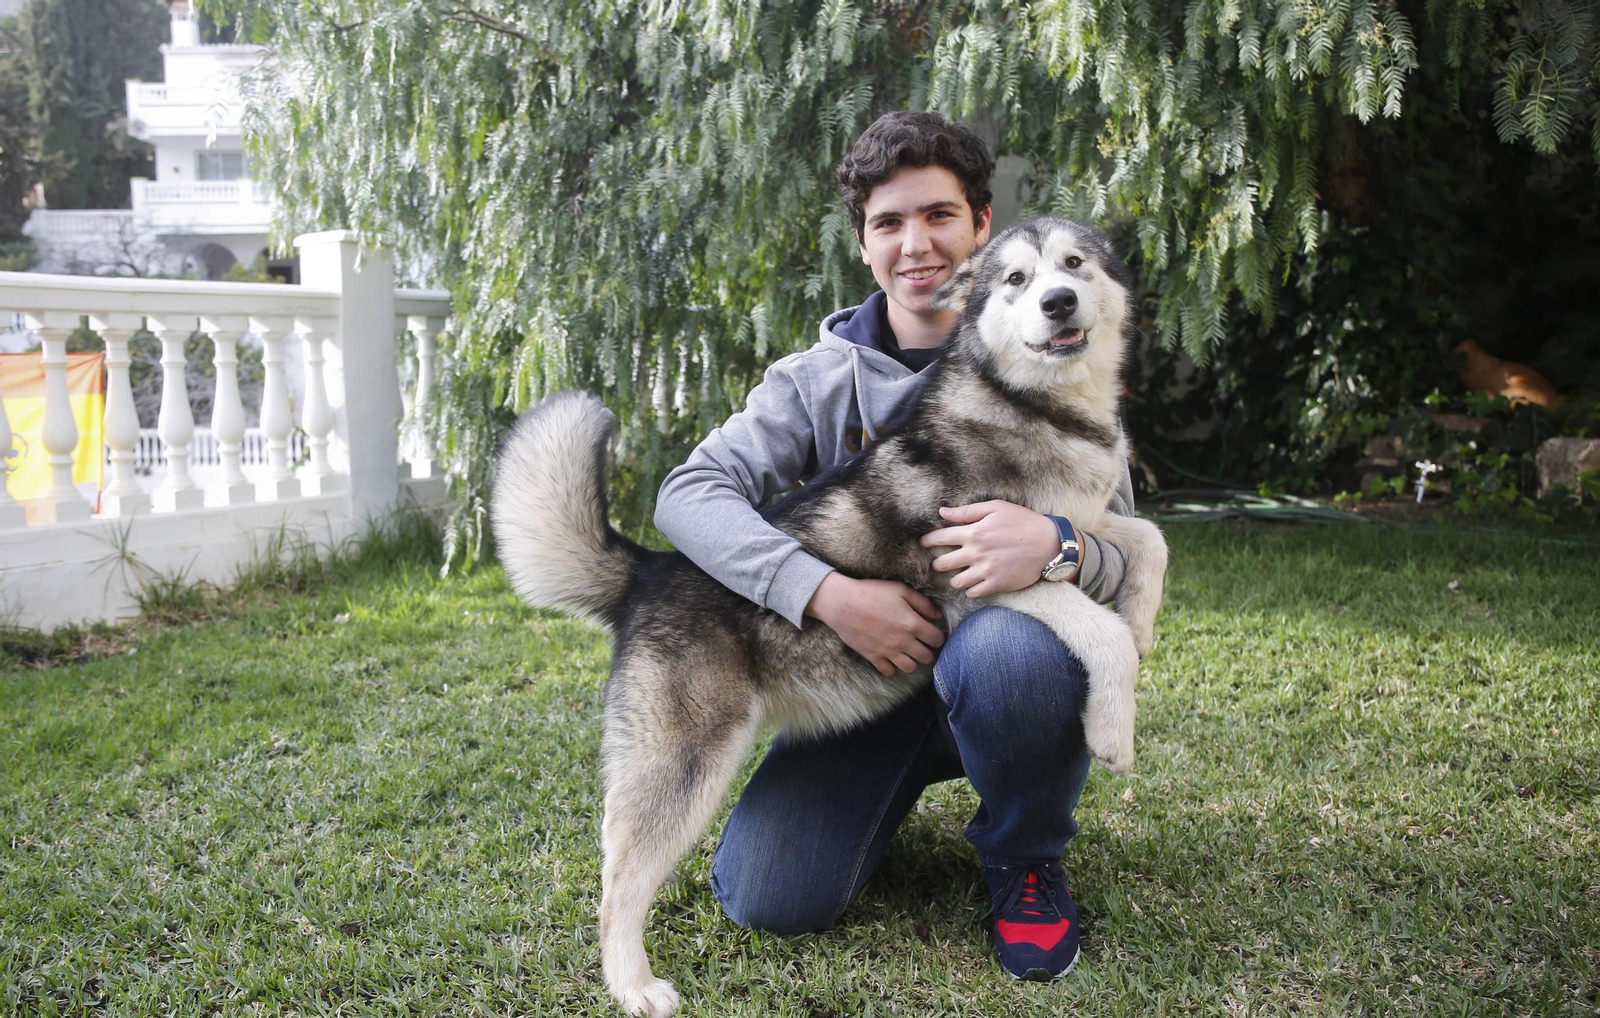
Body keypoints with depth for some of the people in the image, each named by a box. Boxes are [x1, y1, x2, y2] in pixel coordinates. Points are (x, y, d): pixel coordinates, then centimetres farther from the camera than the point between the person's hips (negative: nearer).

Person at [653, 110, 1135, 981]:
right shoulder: (817, 379, 0)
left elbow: (1124, 565, -7)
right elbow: (688, 491, -14)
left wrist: (1058, 547, -33)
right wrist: (828, 592, -31)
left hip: (1003, 646, -1)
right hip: (867, 672, 2)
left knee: (1004, 650, -37)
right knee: (764, 896, -15)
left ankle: (1026, 862, -5)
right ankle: (899, 791, 19)